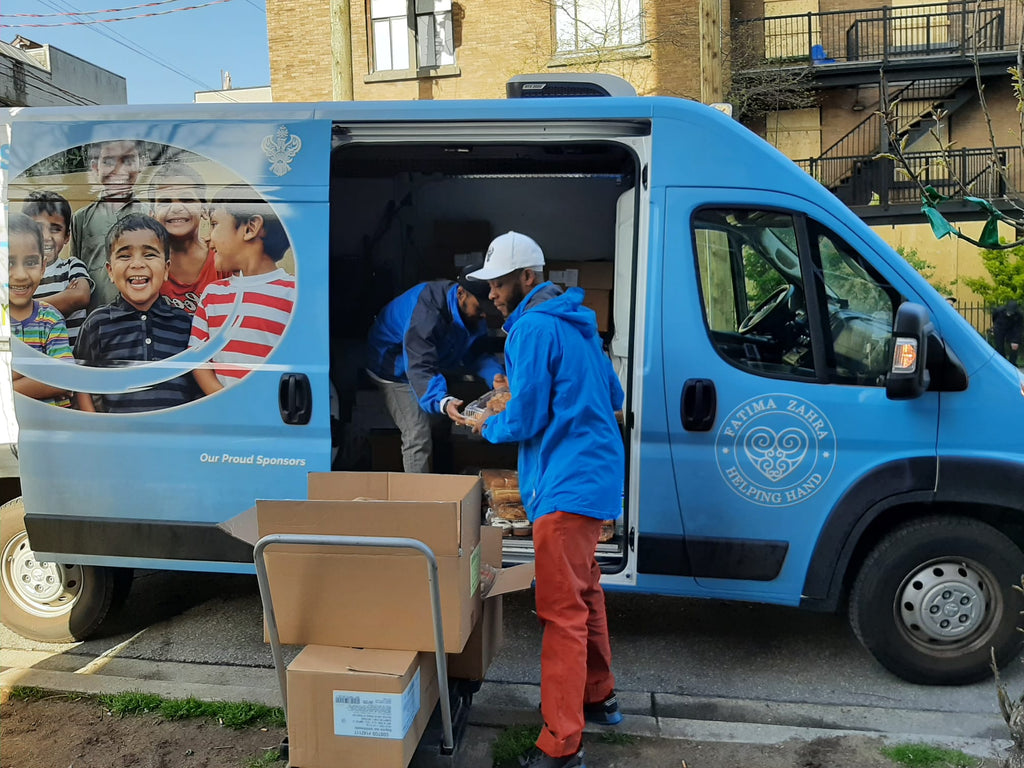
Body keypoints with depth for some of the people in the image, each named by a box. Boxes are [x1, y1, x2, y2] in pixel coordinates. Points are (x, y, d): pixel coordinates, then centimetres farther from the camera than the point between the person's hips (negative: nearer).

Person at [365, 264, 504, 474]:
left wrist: (494, 375, -28)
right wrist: (443, 402, -62)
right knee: (418, 437, -17)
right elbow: (420, 368, -46)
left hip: (435, 363, 8)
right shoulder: (426, 310, -39)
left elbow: (474, 354, -7)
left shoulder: (472, 313, -14)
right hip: (396, 368, -8)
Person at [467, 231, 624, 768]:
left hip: (567, 484, -10)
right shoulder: (574, 323, 15)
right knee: (584, 592, 22)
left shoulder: (533, 328, -14)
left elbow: (523, 421, -16)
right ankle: (598, 697, 38)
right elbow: (612, 396, 21)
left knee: (562, 611, -5)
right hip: (595, 476, 10)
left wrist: (487, 426, 4)